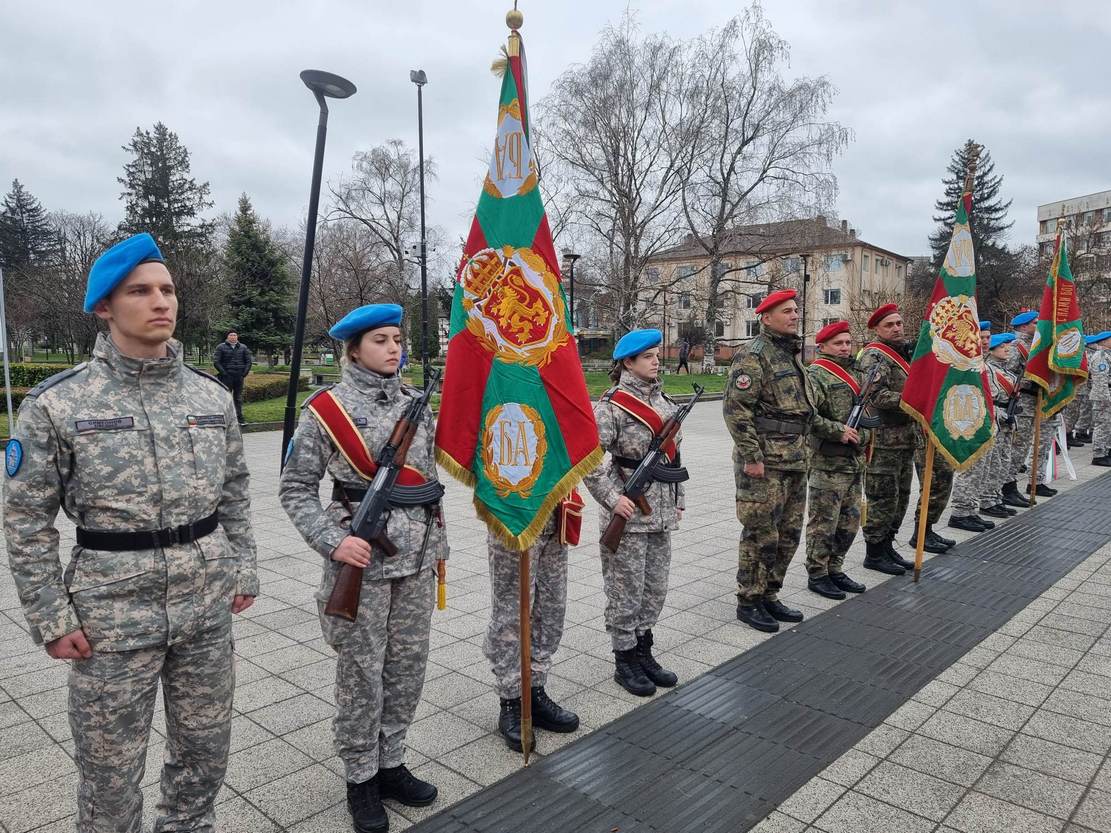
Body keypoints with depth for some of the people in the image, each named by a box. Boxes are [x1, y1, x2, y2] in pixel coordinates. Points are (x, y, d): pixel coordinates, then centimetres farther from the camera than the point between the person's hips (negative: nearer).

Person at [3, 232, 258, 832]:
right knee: (110, 768, 13)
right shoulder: (58, 403, -9)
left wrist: (242, 572, 8)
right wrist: (50, 619, -6)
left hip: (207, 606, 4)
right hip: (113, 615, -3)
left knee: (205, 750, 19)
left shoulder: (212, 395, 2)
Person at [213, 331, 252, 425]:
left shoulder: (243, 347, 10)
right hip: (226, 377, -3)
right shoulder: (221, 347, 1)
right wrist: (224, 373, -10)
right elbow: (216, 362, -3)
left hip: (239, 377, 3)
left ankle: (240, 419, 12)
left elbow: (249, 361, 12)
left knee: (238, 398, 8)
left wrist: (244, 373, 1)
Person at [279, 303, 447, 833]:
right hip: (362, 556, -5)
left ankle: (390, 763, 33)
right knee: (361, 672, 7)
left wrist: (437, 543, 14)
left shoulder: (416, 402, 7)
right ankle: (360, 778, 26)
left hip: (417, 555, 5)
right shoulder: (326, 409, -7)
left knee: (408, 665, 13)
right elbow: (295, 488, -5)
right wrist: (333, 542, -16)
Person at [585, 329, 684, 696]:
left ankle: (644, 652, 30)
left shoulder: (664, 400, 11)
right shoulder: (612, 404, -12)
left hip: (661, 513, 7)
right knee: (626, 590, 4)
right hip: (629, 514, -7)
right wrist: (611, 498, -18)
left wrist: (677, 500, 16)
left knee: (655, 588, 15)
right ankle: (624, 661, 19)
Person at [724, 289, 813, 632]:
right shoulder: (753, 355, -12)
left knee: (788, 534, 14)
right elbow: (735, 408, -19)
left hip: (794, 460, 9)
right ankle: (748, 602, 12)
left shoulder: (792, 354, 17)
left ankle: (769, 596, 27)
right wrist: (751, 456, -20)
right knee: (761, 535, -1)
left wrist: (803, 449, 20)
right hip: (765, 462, -9)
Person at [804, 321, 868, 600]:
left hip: (855, 460, 8)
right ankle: (817, 575, 11)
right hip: (827, 463, -8)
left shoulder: (855, 373, 17)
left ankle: (835, 569, 27)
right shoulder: (815, 374, -10)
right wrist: (838, 431, -20)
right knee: (824, 522, -1)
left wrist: (863, 436, 11)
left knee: (850, 522, 14)